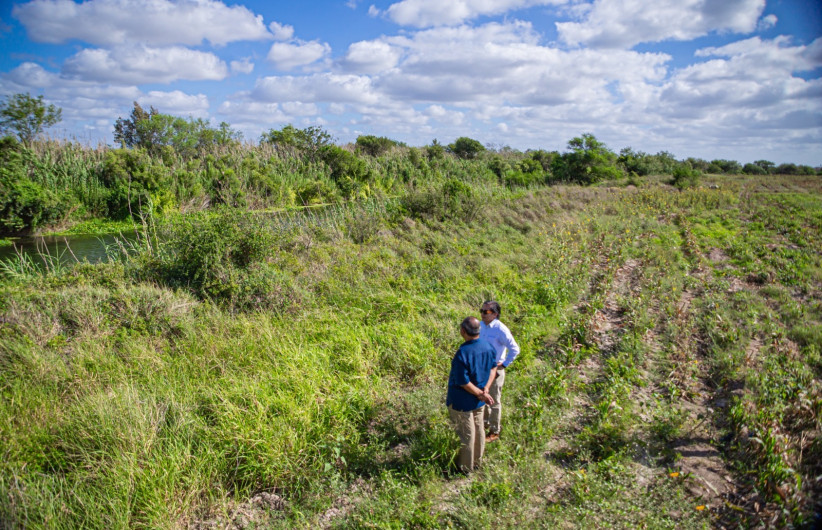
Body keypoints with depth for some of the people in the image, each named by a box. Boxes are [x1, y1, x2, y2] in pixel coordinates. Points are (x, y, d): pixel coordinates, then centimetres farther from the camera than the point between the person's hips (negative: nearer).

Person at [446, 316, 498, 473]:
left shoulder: (462, 353, -31)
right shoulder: (488, 347, -9)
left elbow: (463, 382, -26)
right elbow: (493, 367, 3)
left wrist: (481, 394, -14)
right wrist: (485, 389, -5)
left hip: (462, 401, -6)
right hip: (478, 401, 6)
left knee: (466, 434, 11)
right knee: (478, 429, 22)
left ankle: (466, 467, 30)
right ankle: (477, 461, 40)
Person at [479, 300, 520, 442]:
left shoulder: (501, 330, -24)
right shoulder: (482, 325, -2)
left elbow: (515, 349, -21)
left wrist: (504, 364, -15)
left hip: (495, 370, -7)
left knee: (494, 401, 8)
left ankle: (494, 432, 25)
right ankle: (485, 422, 45)